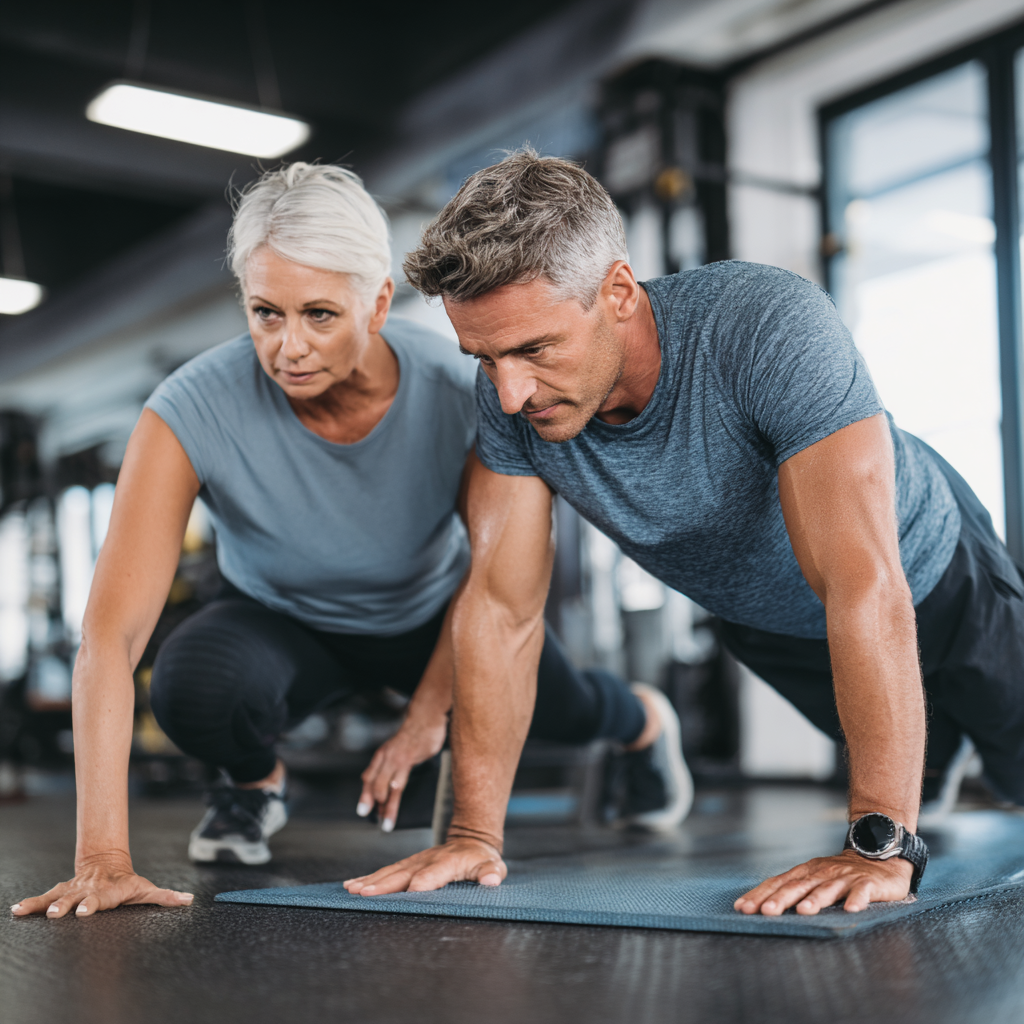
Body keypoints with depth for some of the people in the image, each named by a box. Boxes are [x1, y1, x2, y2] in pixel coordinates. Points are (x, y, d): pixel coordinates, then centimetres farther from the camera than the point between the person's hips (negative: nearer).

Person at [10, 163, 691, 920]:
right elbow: (111, 635, -40)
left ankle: (644, 720, 41)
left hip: (430, 616, 2)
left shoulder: (459, 391, -32)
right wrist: (103, 860, -47)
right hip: (283, 623, -2)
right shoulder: (191, 414, -36)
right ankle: (255, 781, 8)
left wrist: (429, 713, -13)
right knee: (194, 687, -32)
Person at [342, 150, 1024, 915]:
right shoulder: (510, 397, -29)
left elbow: (865, 585, -47)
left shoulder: (770, 325, -43)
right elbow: (501, 606, -24)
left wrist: (882, 845, -50)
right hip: (769, 626, 4)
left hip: (927, 581, -3)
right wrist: (474, 833, -28)